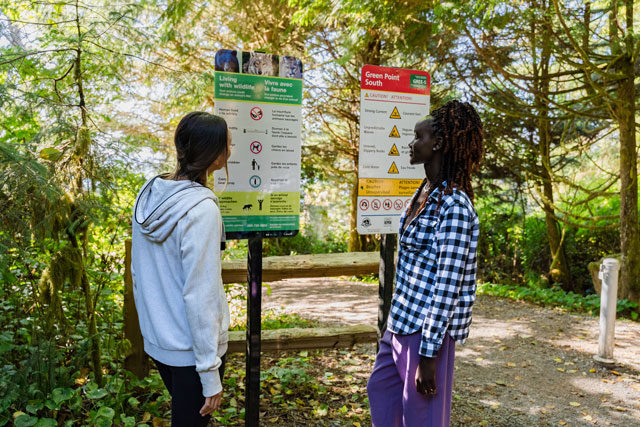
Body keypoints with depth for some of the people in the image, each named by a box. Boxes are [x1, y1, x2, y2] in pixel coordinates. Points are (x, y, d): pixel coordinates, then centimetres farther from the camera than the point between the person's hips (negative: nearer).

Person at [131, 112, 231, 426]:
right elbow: (200, 296, -24)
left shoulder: (149, 194, -1)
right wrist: (210, 373, -16)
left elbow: (139, 272, 8)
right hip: (190, 348, -7)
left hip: (156, 340, 7)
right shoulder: (201, 209, -24)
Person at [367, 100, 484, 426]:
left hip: (428, 328, -9)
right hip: (401, 320, 9)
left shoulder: (454, 206, -21)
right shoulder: (426, 192, 7)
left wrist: (428, 355, -19)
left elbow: (447, 286, -22)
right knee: (380, 390, 25)